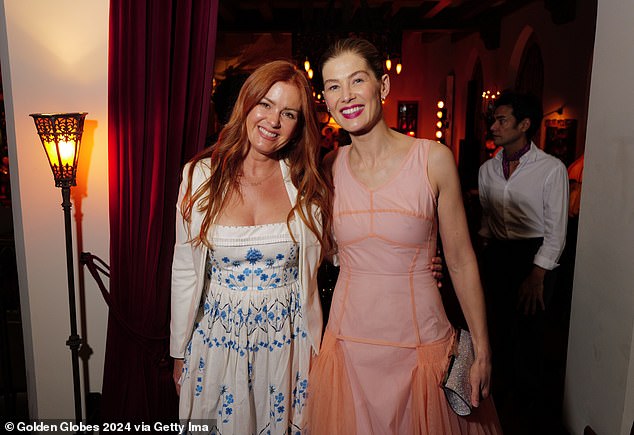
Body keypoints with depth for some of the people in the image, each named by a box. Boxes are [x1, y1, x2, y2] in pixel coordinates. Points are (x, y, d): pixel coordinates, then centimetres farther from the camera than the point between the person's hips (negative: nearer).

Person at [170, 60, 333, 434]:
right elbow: (185, 270, -2)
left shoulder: (306, 185, -6)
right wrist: (179, 350, 5)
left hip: (287, 341, 0)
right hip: (217, 339, 0)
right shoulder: (201, 176, -8)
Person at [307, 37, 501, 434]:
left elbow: (461, 261, -5)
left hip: (420, 343, -2)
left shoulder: (434, 159, -10)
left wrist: (483, 352, -2)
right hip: (348, 342, 3)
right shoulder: (330, 167, -1)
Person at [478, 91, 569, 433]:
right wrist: (486, 253, 10)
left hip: (534, 257, -4)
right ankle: (501, 395, 34)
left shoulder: (552, 169, -9)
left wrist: (537, 275, -13)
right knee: (498, 330, 12)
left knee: (527, 334, 0)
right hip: (495, 255, 5)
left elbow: (556, 230, -9)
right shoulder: (487, 170, 6)